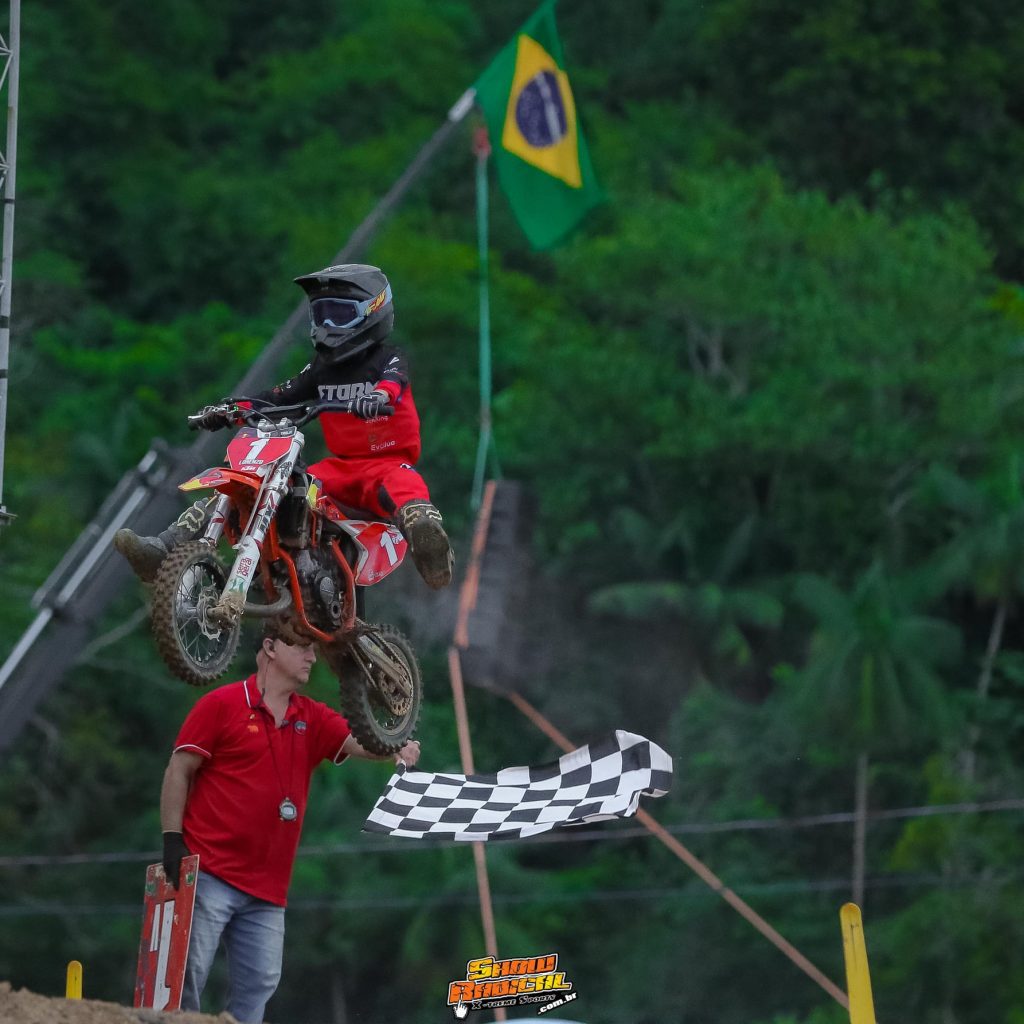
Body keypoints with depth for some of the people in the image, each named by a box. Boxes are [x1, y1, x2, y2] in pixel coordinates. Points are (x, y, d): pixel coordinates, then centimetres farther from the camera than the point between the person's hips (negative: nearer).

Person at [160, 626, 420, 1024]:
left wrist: (395, 750, -25)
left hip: (267, 887, 6)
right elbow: (178, 772, -2)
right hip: (210, 874, -6)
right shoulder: (221, 705, -2)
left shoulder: (313, 719, 13)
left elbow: (358, 741, -2)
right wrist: (172, 839, -11)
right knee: (187, 976, -10)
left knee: (258, 984, 3)